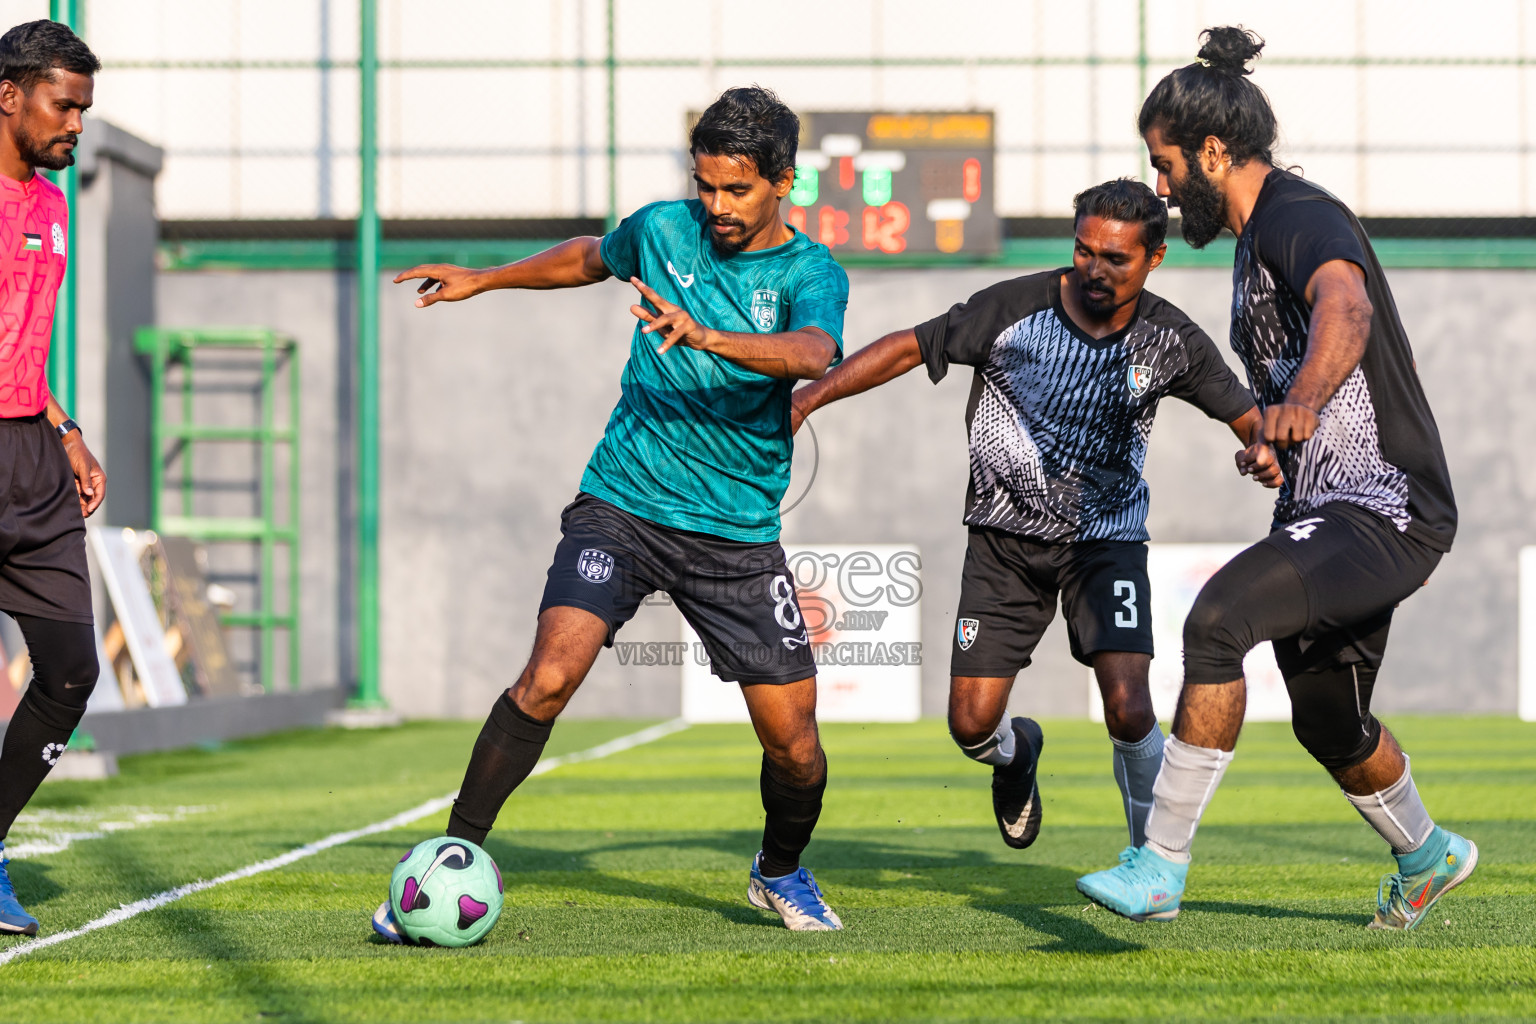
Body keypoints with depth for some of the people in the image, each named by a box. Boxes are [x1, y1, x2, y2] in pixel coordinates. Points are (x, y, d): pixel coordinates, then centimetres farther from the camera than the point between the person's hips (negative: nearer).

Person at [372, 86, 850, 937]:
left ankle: (781, 873, 31)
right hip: (621, 506, 0)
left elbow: (814, 353, -29)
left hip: (737, 537, 0)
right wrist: (486, 279, 33)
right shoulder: (662, 229, 3)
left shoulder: (811, 274, -5)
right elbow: (592, 256, 27)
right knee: (550, 675, -22)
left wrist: (705, 336, -44)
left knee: (793, 745, -1)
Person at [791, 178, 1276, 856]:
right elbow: (910, 347, -7)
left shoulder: (1170, 341, -9)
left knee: (1128, 710, -21)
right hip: (1004, 538, 0)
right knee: (972, 724, -5)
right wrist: (807, 397, -13)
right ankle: (1015, 752, 35)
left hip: (1106, 538, 0)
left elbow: (1250, 416, 0)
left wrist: (1265, 450, -24)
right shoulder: (1014, 308, -15)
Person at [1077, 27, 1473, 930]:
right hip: (1325, 512, 11)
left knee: (1218, 619, -28)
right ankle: (1428, 857, 49)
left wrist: (1303, 402, -59)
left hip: (1383, 515, -11)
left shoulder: (1300, 218, -17)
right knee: (1329, 725, 22)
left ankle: (1161, 868, -26)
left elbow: (1346, 311, -40)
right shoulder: (1259, 235, 16)